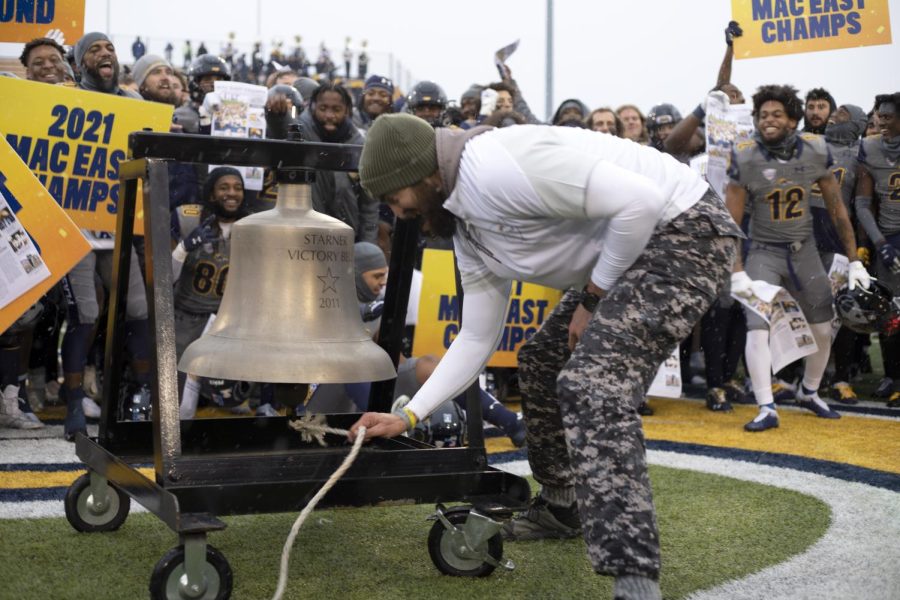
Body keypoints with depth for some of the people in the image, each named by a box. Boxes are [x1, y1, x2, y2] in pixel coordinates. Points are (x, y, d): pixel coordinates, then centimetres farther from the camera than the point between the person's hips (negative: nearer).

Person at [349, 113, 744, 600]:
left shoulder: (497, 164, -24)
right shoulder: (470, 235, 8)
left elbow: (638, 202, -27)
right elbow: (477, 339, 16)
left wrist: (593, 300, -16)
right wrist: (407, 416, 14)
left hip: (685, 229, -11)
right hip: (632, 245, 11)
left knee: (593, 386, -24)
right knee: (542, 362, 20)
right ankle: (559, 507, 36)